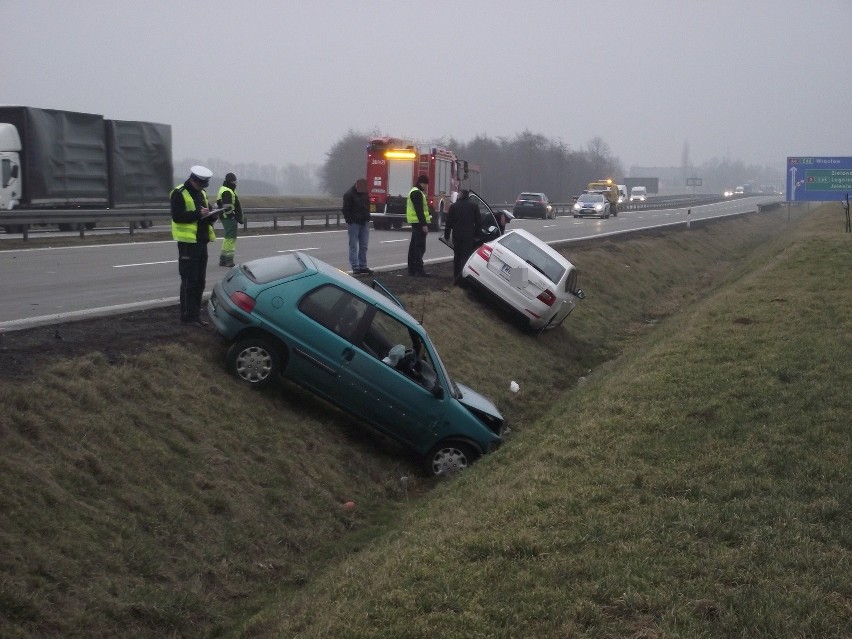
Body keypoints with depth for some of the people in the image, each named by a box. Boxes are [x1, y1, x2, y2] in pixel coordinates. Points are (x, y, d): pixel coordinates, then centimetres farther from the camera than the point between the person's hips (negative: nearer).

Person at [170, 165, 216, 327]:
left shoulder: (201, 193, 15)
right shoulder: (179, 193, -10)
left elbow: (208, 215, 19)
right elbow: (177, 216, -20)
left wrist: (211, 215, -4)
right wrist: (197, 214, -25)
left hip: (202, 242, 8)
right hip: (188, 242, -8)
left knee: (200, 281, 11)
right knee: (189, 281, -6)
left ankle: (196, 315, 18)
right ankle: (188, 316, -1)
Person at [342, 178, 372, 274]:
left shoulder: (365, 193, 11)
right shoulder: (349, 194, -10)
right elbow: (346, 210, -11)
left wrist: (367, 219, 12)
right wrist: (348, 221, -15)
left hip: (364, 223, 7)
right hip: (354, 223, -7)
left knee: (364, 245, 7)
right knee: (354, 245, -4)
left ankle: (363, 266, 12)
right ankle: (355, 267, -4)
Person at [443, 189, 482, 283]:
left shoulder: (454, 206, 2)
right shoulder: (474, 205, 1)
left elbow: (448, 222, 3)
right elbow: (479, 221, 1)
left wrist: (446, 235, 10)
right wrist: (476, 232, 11)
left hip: (457, 235, 2)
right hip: (469, 235, -2)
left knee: (457, 256, 14)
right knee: (466, 256, -4)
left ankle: (456, 277, 18)